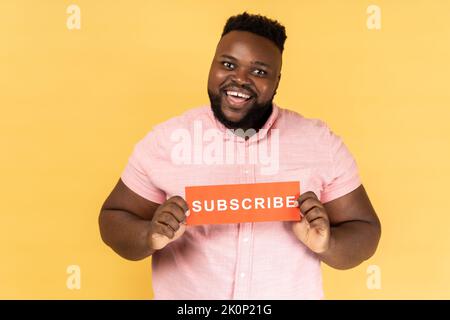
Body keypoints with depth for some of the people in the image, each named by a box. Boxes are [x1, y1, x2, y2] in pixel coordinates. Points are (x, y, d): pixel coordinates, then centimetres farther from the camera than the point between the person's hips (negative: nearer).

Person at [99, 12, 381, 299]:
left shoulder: (322, 143, -10)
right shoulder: (163, 141, -12)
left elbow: (365, 234, -5)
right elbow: (113, 221, -5)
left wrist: (327, 244, -25)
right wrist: (150, 236, -25)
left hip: (293, 293, 1)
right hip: (186, 303, 0)